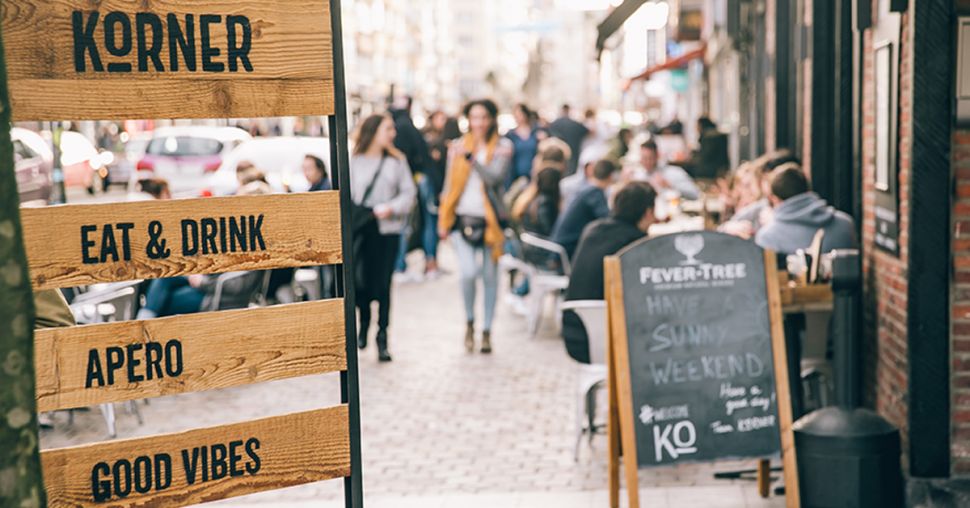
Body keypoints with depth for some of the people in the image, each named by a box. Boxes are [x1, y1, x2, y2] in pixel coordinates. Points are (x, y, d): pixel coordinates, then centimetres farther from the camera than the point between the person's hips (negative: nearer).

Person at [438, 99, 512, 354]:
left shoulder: (502, 147, 2)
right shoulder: (458, 146, 9)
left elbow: (495, 177, -15)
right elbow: (450, 185, 13)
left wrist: (471, 157, -27)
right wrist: (443, 221, 10)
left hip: (489, 218, 0)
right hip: (463, 217, 1)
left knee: (489, 276, 5)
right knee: (468, 271, -16)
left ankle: (486, 331, 18)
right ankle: (469, 321, 9)